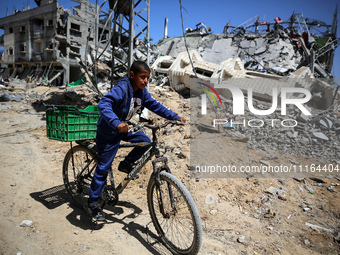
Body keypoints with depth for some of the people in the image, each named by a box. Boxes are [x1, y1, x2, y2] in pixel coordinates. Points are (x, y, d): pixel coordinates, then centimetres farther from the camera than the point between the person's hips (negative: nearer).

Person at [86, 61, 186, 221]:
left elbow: (155, 105, 5)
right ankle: (92, 203, 12)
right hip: (108, 132, -7)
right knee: (104, 167, -3)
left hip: (124, 128, 8)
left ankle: (126, 164, 19)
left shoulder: (142, 91, -3)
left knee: (145, 141, -4)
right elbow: (104, 104, -39)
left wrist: (175, 117, -2)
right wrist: (116, 123, -55)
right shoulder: (122, 88, -26)